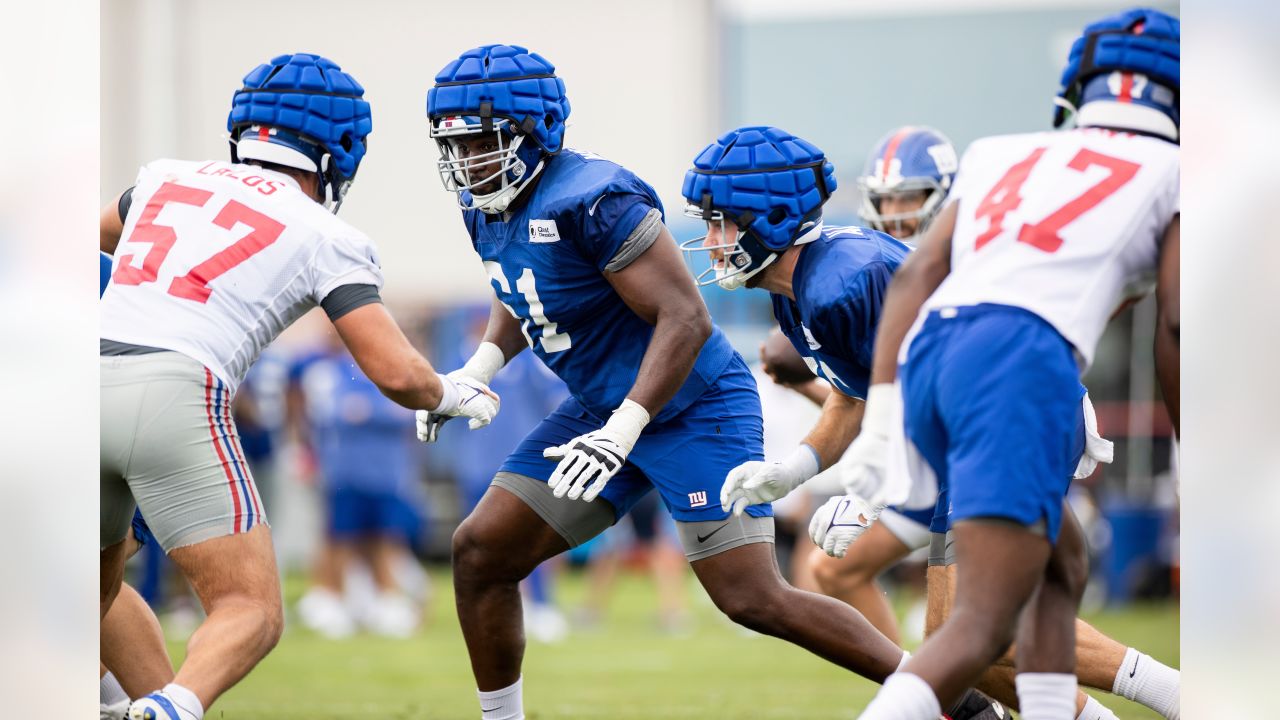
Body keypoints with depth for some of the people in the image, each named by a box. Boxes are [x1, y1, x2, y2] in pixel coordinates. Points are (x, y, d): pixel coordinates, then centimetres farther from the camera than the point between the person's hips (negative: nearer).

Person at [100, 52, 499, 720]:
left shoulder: (166, 179, 22)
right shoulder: (326, 239, 9)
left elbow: (102, 233, 47)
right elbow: (397, 374, 2)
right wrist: (454, 395, 24)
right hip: (172, 396, -5)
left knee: (95, 593, 28)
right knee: (251, 615, -1)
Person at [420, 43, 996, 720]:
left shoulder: (592, 200, -25)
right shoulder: (486, 210, 2)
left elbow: (685, 319, -27)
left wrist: (621, 432, -32)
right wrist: (476, 370, 6)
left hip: (692, 409, -9)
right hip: (601, 408, 9)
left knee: (754, 600, -11)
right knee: (480, 551, 1)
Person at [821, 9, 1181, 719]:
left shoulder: (1001, 155, 29)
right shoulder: (1172, 172, 17)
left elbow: (916, 275, 16)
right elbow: (1173, 329, 9)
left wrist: (882, 423, 10)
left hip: (927, 351, 6)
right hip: (1023, 353, -6)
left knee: (1059, 566, 25)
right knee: (985, 621, -12)